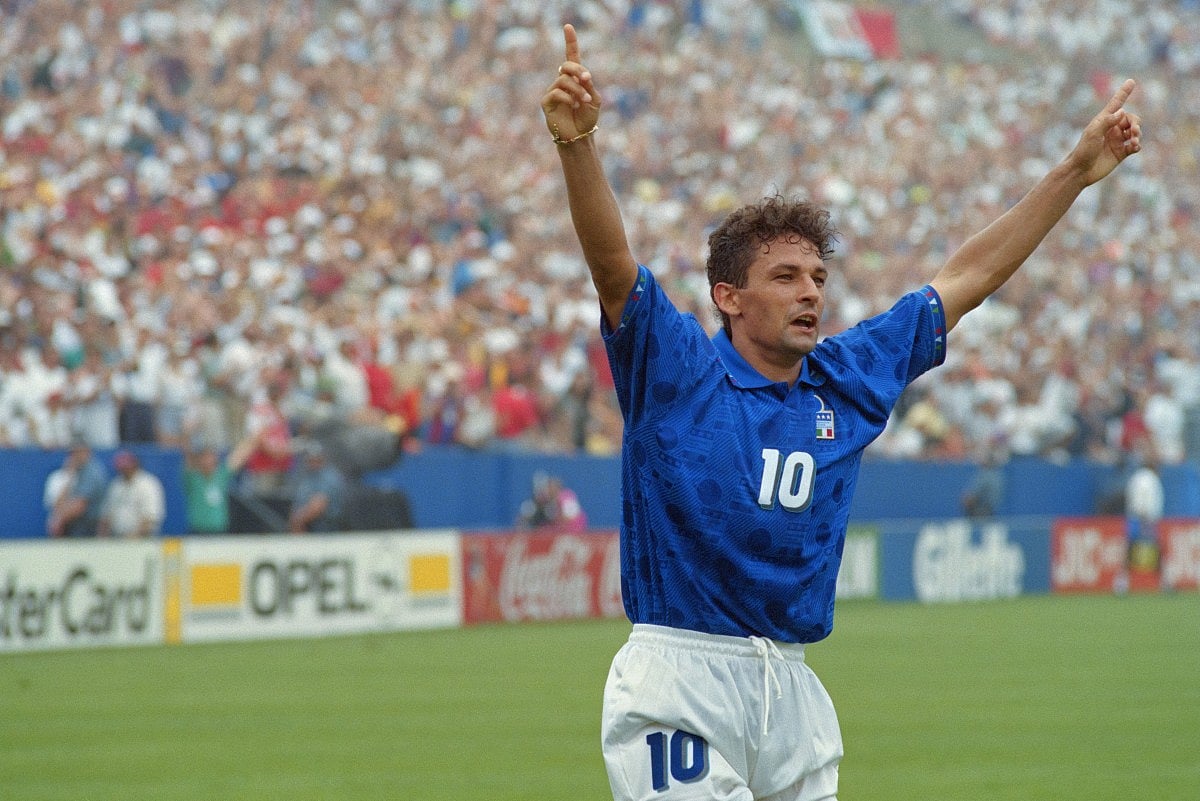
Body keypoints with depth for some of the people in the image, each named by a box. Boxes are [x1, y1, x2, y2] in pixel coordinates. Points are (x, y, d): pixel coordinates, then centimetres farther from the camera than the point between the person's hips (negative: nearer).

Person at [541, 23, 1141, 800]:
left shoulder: (849, 379, 11)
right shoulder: (677, 370, -3)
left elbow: (965, 280, 19)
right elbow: (612, 263, -19)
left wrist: (1077, 171, 20)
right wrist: (578, 146, -37)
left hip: (795, 695, 6)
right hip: (679, 687, -6)